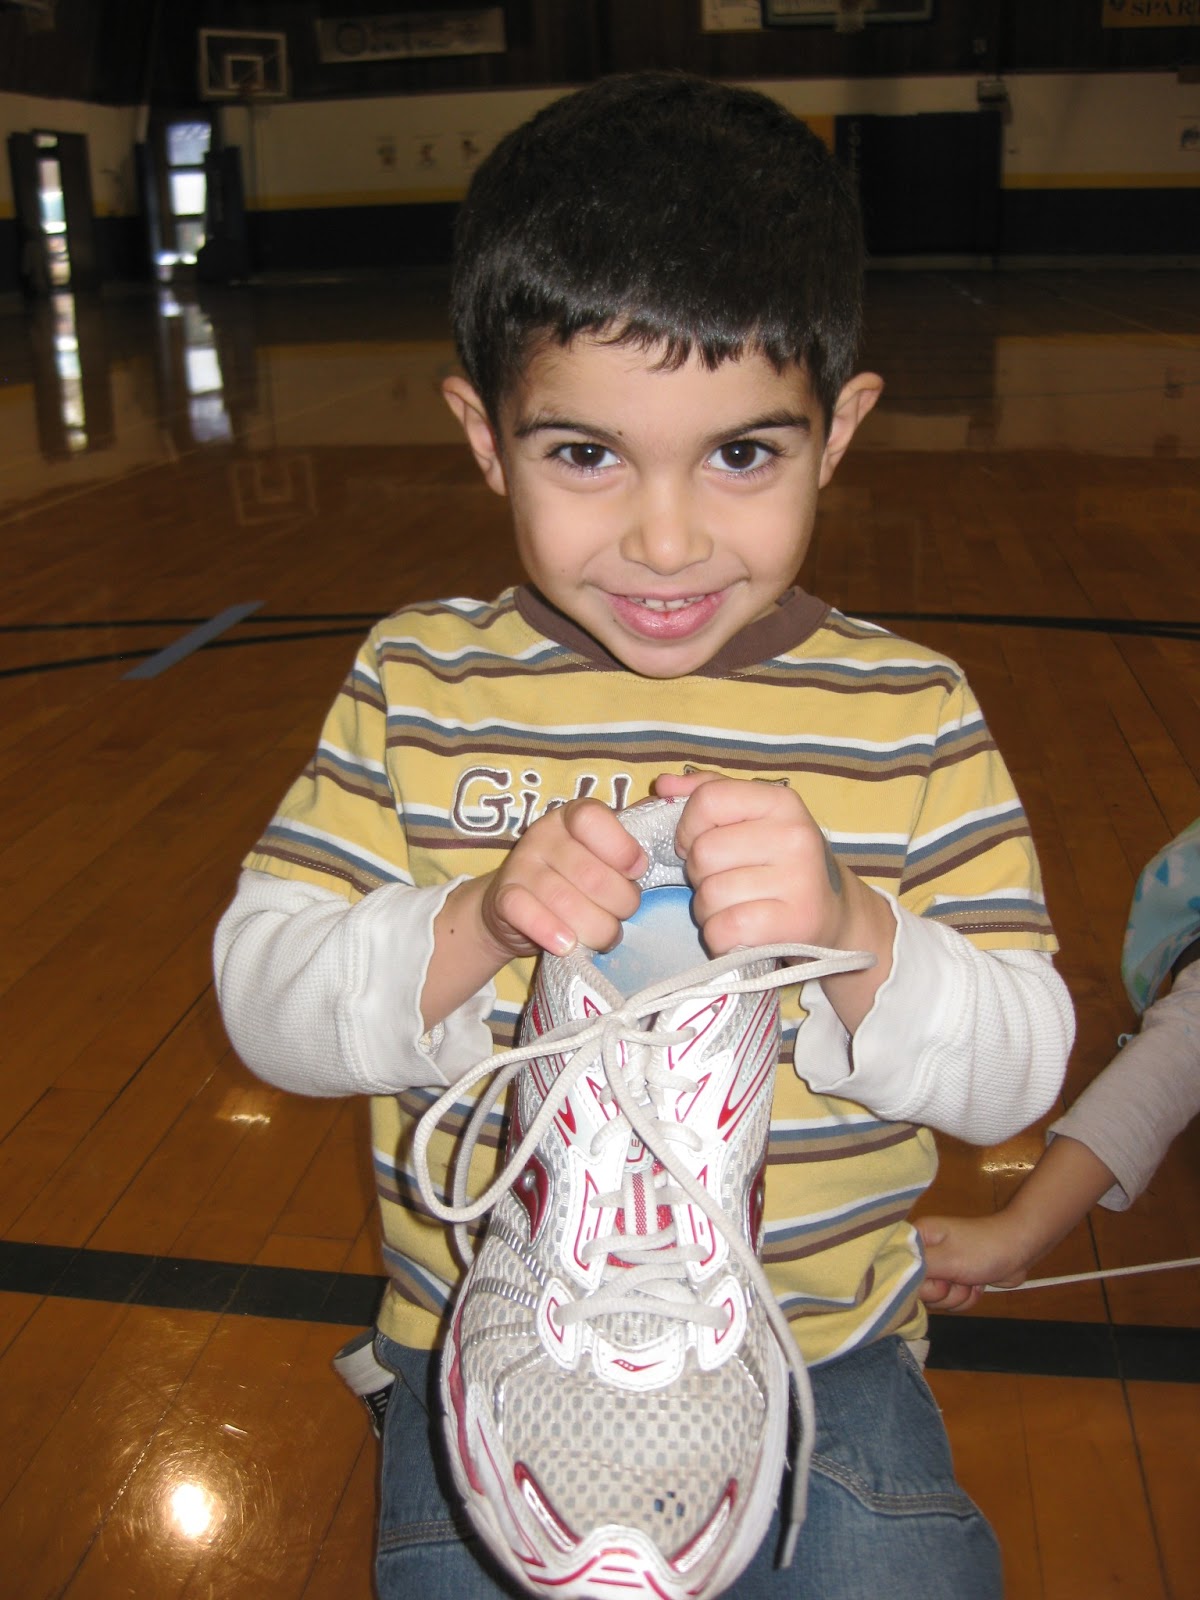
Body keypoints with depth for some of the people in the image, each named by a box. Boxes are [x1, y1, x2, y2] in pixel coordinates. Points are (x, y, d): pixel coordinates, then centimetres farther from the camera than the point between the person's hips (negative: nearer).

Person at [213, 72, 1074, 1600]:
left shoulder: (909, 716, -6)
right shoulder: (419, 686, -5)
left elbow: (1016, 1069, -9)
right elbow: (266, 1000, -7)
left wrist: (850, 931, -29)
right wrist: (473, 928, -26)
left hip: (820, 1358, 1)